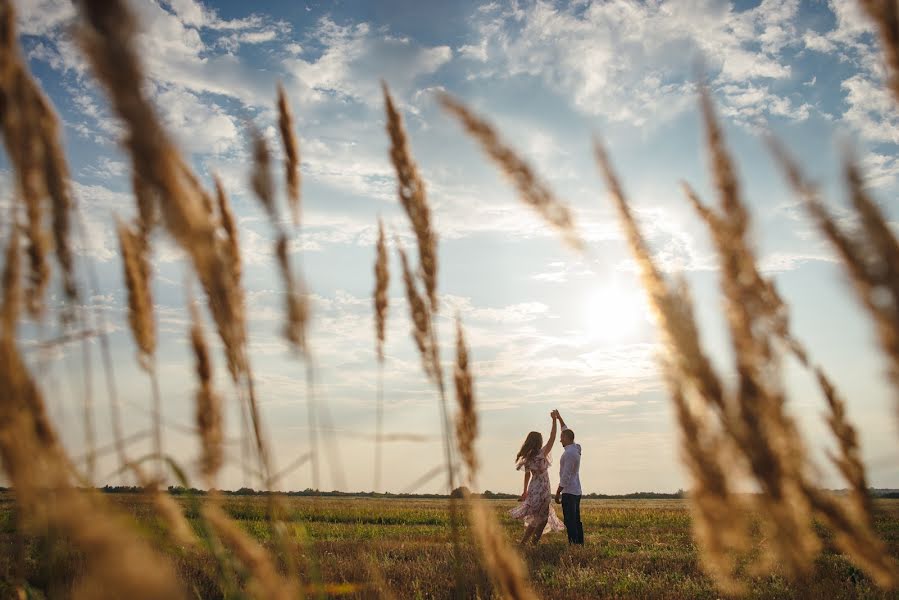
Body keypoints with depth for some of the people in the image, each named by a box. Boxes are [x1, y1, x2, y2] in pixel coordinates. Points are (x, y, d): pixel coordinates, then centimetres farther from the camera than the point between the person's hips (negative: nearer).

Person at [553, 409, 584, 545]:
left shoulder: (569, 453, -17)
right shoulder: (576, 448, 9)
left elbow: (565, 476, -19)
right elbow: (566, 431, 26)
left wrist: (558, 493, -13)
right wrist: (559, 418, 32)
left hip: (569, 492, -10)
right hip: (576, 492, 10)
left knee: (570, 521, -9)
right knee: (576, 521, 12)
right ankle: (580, 543, 14)